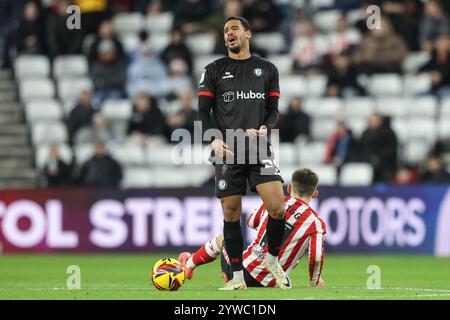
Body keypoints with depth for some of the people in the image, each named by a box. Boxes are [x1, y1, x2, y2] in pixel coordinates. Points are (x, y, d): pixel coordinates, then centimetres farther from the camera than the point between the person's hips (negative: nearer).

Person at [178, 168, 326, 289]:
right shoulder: (316, 222, -6)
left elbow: (251, 222, 23)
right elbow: (316, 257, -18)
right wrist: (315, 281, 1)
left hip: (244, 267, 1)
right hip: (266, 283, -1)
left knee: (221, 239, 33)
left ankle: (189, 264, 50)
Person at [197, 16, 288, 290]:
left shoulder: (267, 70, 12)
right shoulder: (214, 70, 10)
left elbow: (274, 110, 11)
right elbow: (203, 111, 6)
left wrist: (264, 129, -10)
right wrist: (213, 139, -11)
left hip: (259, 149, 0)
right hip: (227, 152, 0)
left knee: (277, 207, -15)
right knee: (231, 214, -1)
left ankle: (273, 259, 9)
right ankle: (238, 277, 9)